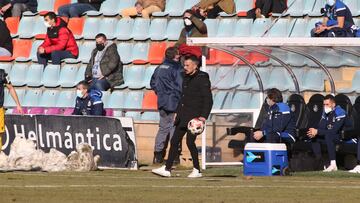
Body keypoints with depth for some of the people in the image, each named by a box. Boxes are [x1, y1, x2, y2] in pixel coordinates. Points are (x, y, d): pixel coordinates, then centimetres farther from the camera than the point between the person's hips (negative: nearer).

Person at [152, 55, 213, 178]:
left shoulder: (202, 79, -10)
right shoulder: (186, 78, 15)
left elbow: (208, 100, -13)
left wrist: (204, 116, -20)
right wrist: (178, 112, 19)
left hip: (194, 117, -8)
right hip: (183, 116, 8)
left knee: (190, 142, -9)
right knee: (174, 141, 5)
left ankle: (197, 171, 3)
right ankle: (167, 169, 6)